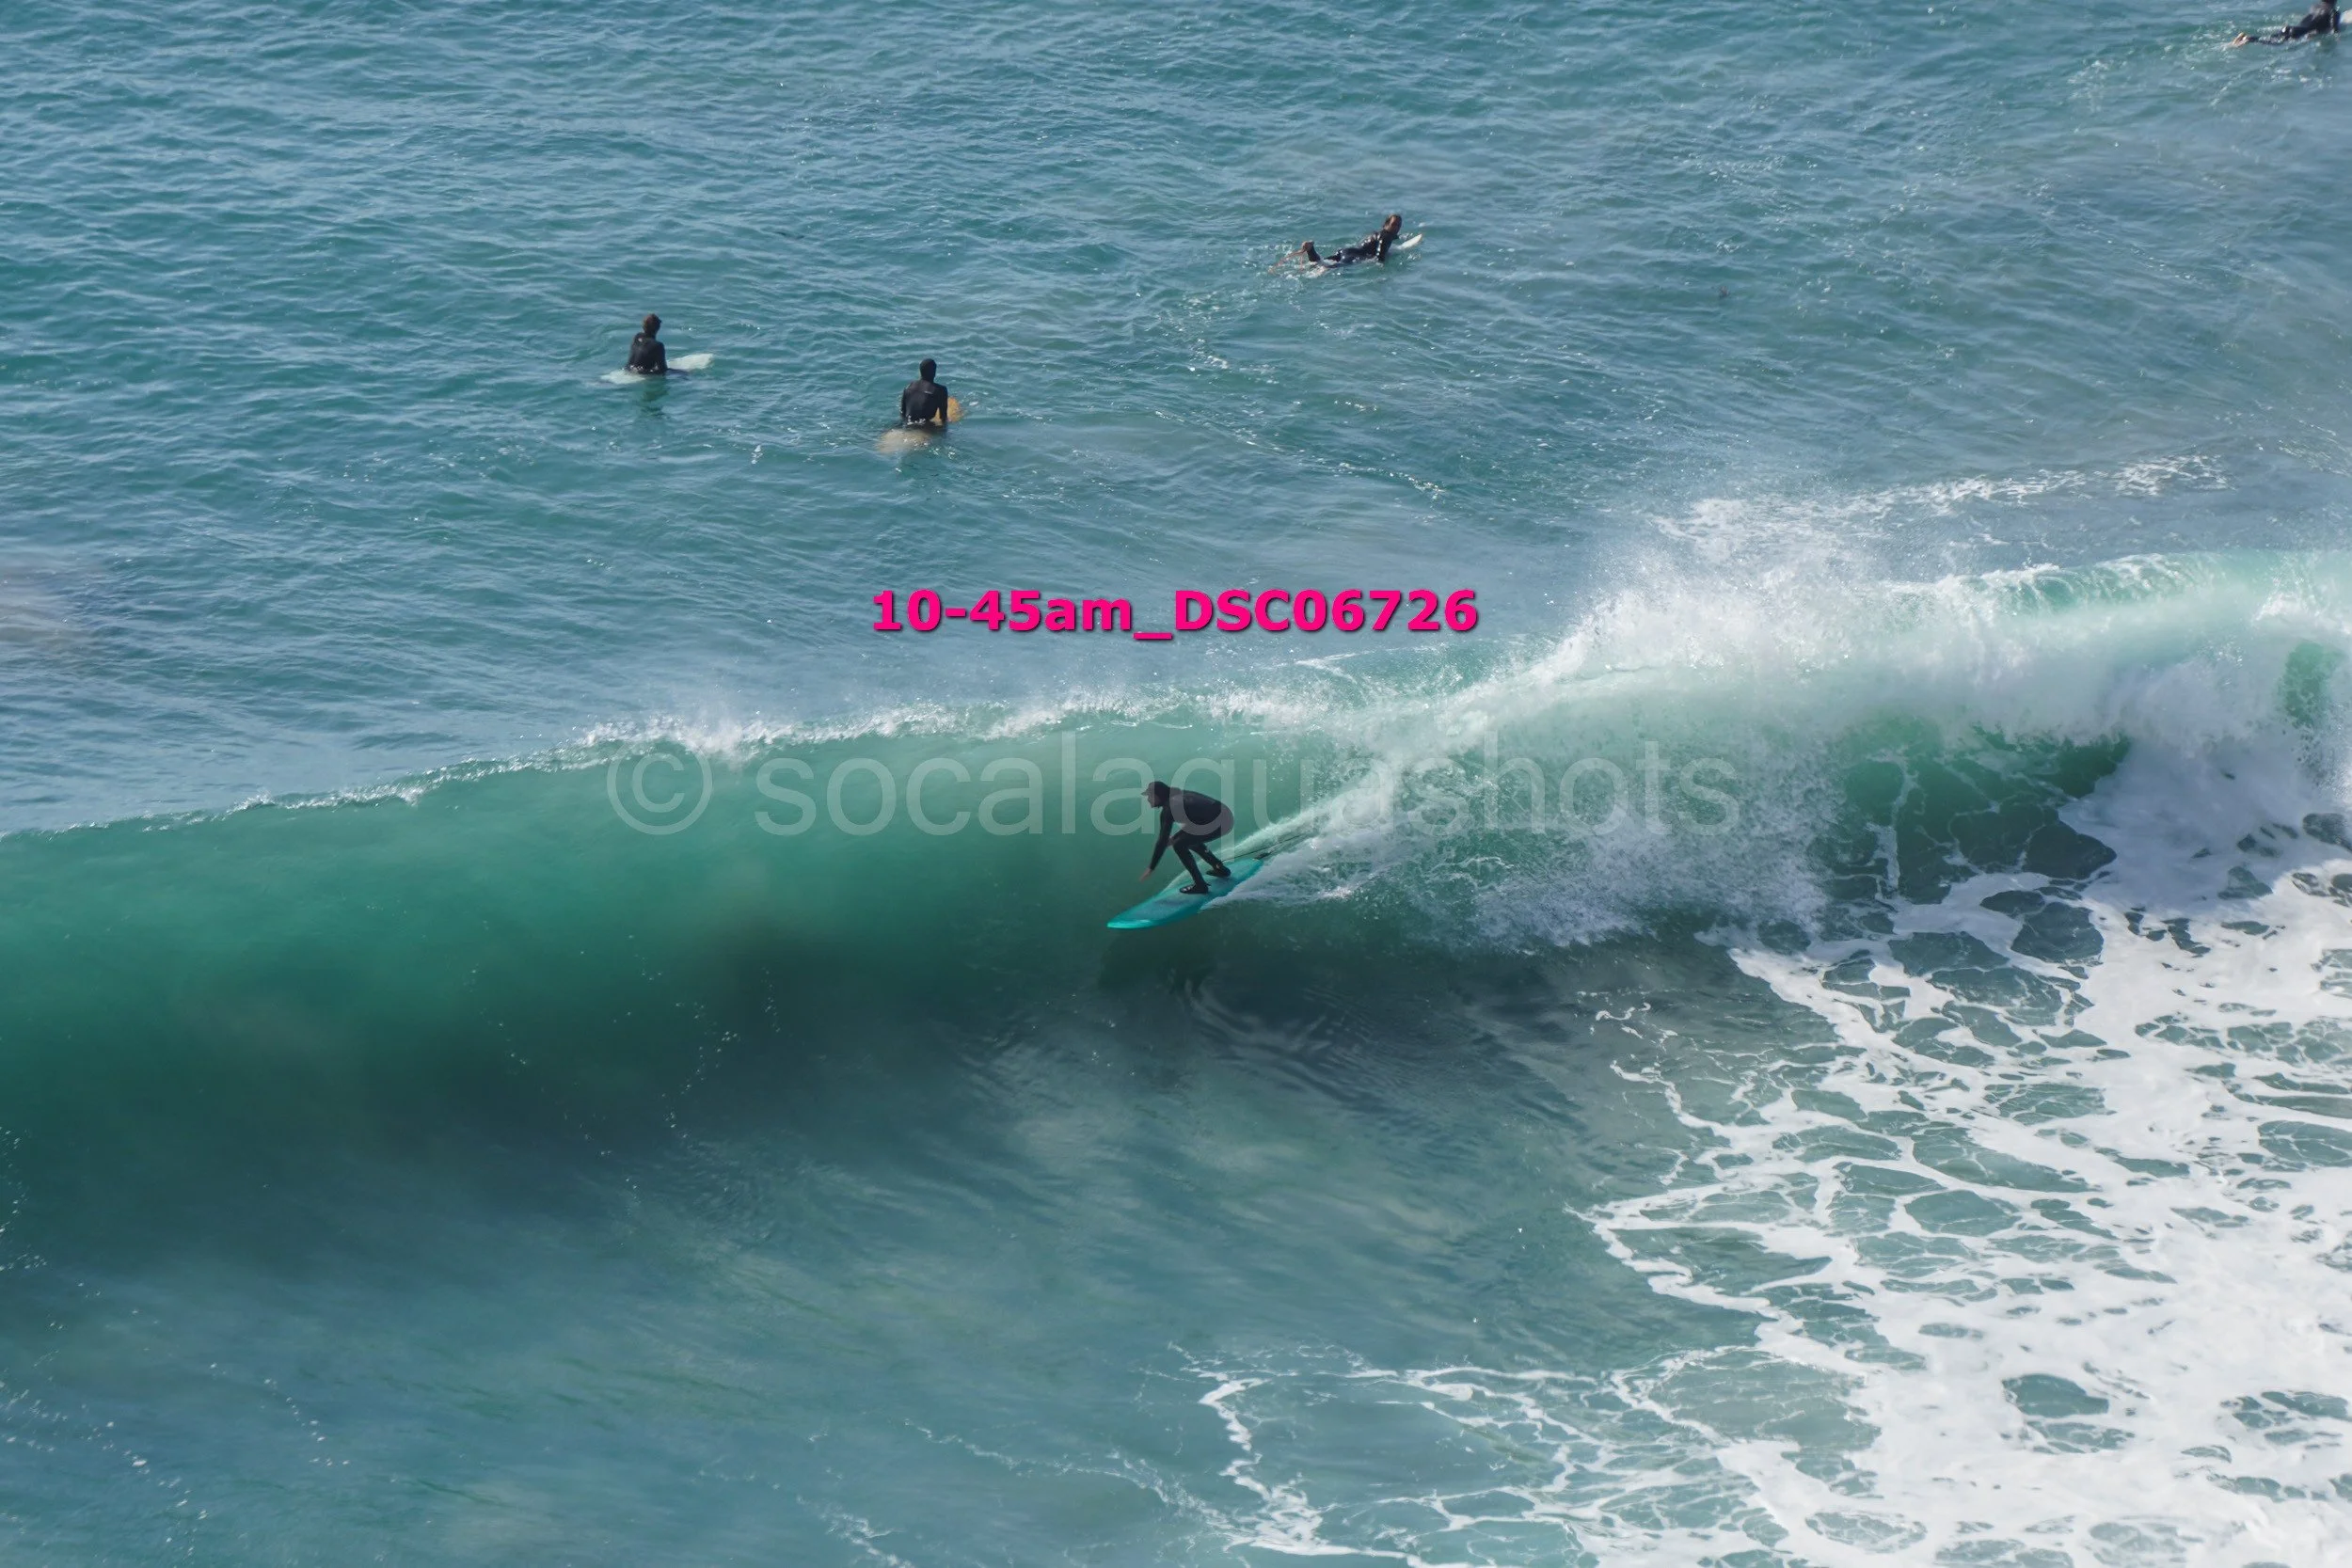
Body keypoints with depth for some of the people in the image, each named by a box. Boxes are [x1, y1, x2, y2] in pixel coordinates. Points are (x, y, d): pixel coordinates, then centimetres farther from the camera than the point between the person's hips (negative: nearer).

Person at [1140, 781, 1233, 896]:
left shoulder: (1168, 809, -10)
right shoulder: (1178, 796, 15)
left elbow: (1162, 842, -11)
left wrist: (1151, 869, -5)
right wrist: (1174, 837, 18)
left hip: (1219, 823, -9)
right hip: (1225, 817, 9)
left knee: (1179, 845, -5)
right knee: (1189, 839, 27)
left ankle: (1200, 885, -2)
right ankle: (1220, 868, 32)